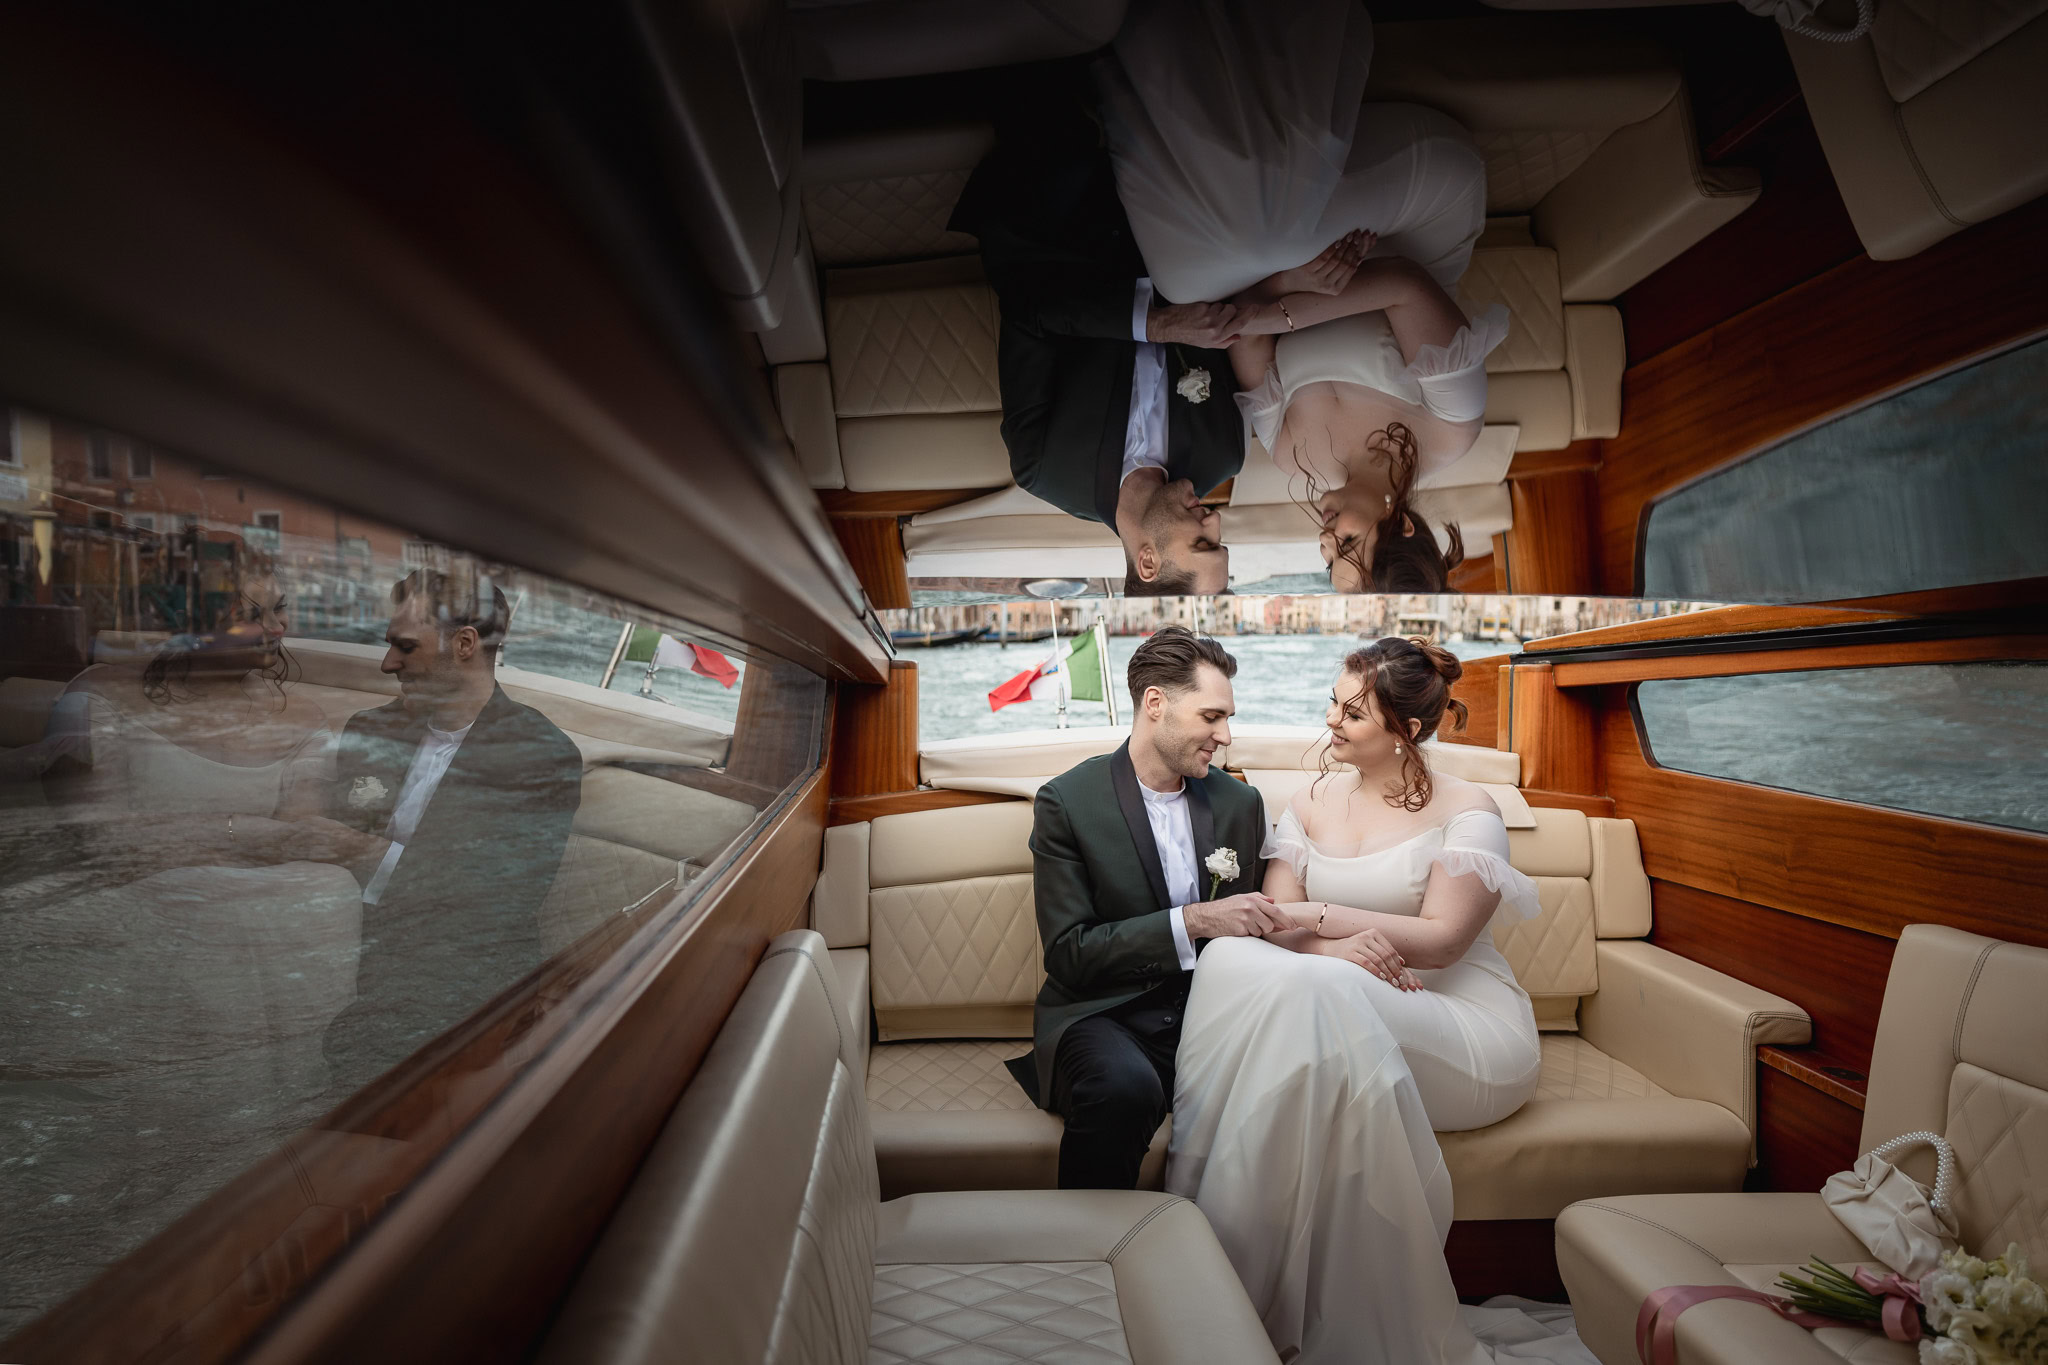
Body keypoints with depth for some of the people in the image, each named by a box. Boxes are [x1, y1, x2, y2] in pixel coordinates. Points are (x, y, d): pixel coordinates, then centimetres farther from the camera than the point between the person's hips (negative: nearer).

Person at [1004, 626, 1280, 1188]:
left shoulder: (1240, 803, 9)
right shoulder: (1066, 801, -6)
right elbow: (1067, 953, -11)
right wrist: (1193, 921, -19)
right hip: (1104, 1013, -4)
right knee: (1125, 1087, -37)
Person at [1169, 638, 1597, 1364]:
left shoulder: (1466, 809, -2)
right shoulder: (1313, 801, 11)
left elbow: (1440, 939, -12)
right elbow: (1274, 922, 2)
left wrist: (1316, 914, -15)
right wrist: (1334, 945, -21)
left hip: (1458, 1023, -4)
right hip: (1337, 1016, 4)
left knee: (1315, 993, -36)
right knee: (1230, 959, -28)